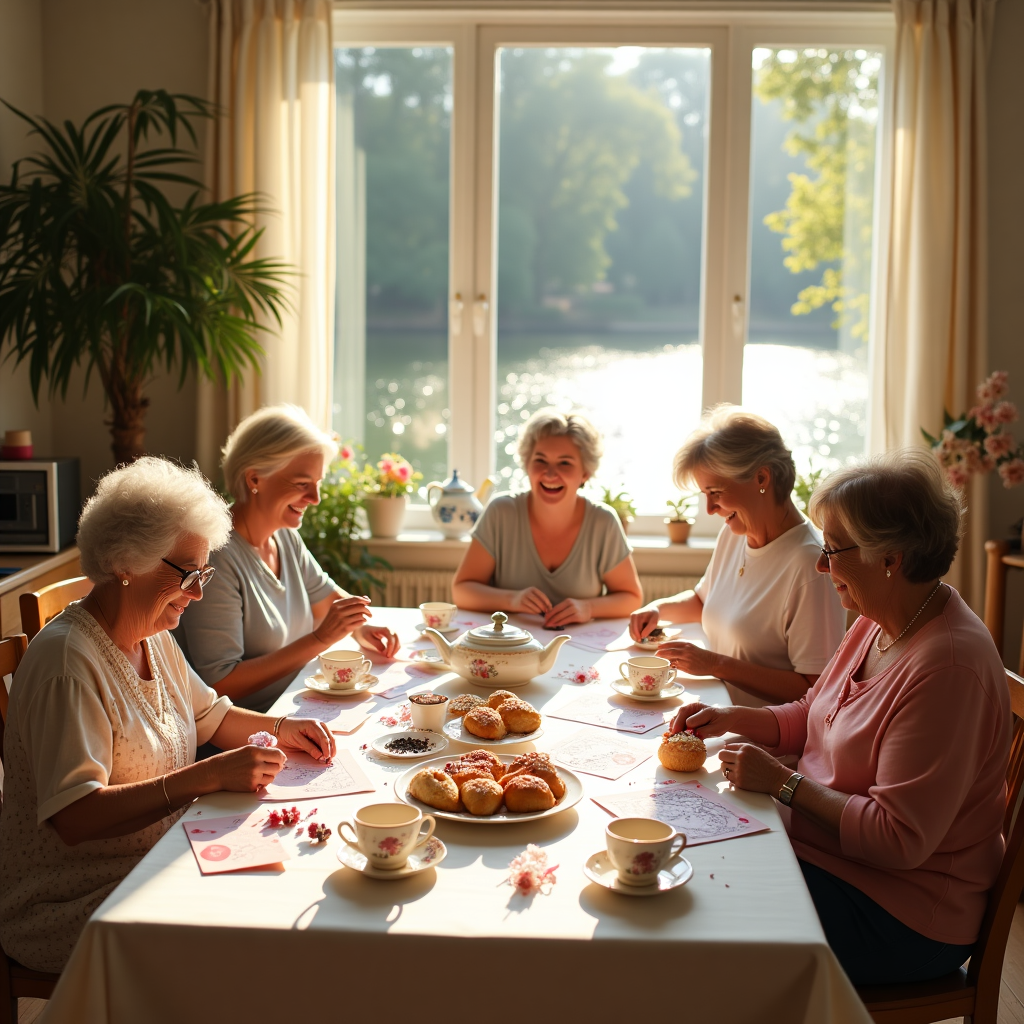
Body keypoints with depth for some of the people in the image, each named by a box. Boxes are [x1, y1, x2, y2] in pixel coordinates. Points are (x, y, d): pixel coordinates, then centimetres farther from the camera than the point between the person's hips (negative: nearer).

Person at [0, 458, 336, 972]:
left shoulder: (154, 638, 8)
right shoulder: (65, 661, -21)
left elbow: (212, 717, 23)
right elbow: (74, 818, -28)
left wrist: (280, 728, 3)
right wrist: (208, 777, -32)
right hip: (74, 906, -8)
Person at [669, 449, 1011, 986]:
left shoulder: (946, 666, -28)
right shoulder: (878, 623, 3)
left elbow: (898, 839, -28)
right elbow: (809, 716, 18)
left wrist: (784, 782, -21)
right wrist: (730, 719, 1)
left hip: (903, 918, -9)